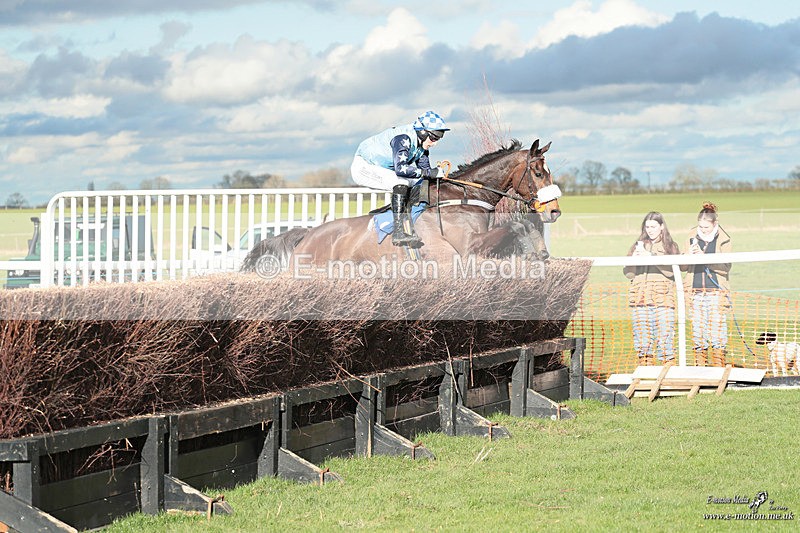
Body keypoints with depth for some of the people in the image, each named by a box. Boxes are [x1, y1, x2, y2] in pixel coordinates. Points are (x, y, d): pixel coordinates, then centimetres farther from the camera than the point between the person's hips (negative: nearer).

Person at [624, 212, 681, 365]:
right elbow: (628, 273, 13)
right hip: (641, 300, 3)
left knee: (665, 338, -8)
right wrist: (634, 258, -6)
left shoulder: (670, 246, 8)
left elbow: (671, 271, -7)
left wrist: (651, 256, -14)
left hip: (663, 300, -3)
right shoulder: (638, 245, 17)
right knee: (642, 341, 1)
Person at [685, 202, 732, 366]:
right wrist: (690, 255, -12)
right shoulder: (691, 237, 9)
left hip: (716, 291, -3)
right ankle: (699, 369, 10)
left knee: (717, 331, -6)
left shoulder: (723, 240, 0)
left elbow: (726, 267, -9)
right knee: (697, 331, 3)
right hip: (696, 291, 3)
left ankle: (719, 369, -1)